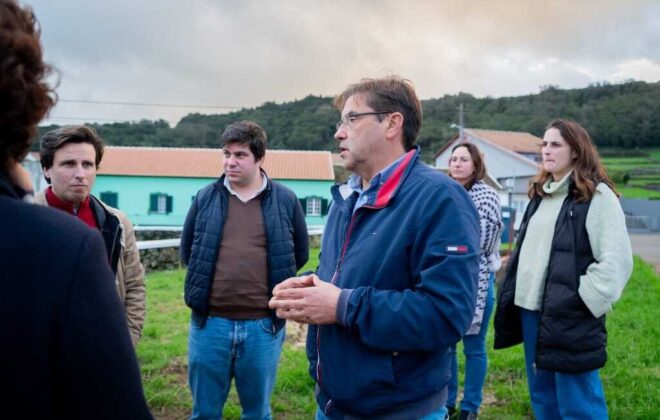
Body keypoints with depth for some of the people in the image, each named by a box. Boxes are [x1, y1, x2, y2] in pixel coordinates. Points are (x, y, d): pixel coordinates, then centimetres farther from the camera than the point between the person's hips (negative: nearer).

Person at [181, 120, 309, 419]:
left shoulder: (285, 200, -1)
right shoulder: (205, 198, 3)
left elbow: (300, 254, 9)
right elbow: (187, 252, 13)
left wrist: (271, 279, 9)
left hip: (263, 325, -1)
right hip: (210, 322, 1)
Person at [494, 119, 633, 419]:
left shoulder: (598, 196, -8)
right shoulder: (540, 194, 16)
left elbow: (615, 260, -14)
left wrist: (583, 302, -16)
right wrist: (511, 297, 14)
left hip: (569, 317, -7)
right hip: (530, 311, 8)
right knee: (542, 395, 17)